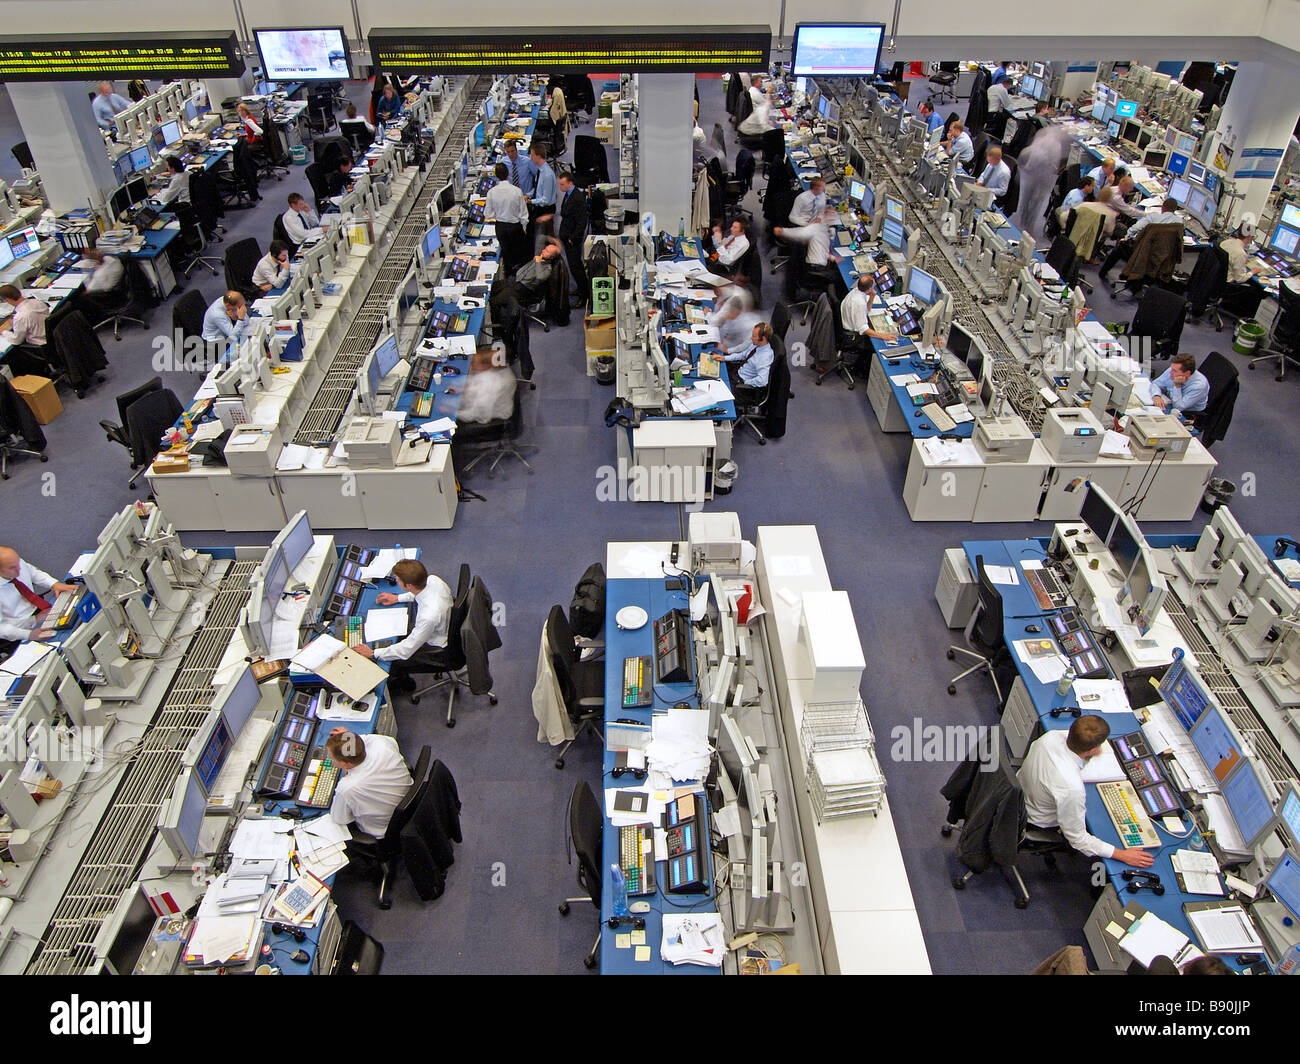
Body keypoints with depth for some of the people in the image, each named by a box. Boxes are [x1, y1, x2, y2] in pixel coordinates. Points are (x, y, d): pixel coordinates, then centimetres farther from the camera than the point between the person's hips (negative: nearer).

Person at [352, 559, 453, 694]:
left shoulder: (429, 616, -43)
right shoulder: (432, 579, -21)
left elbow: (407, 650, -31)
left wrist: (372, 653, -22)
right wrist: (397, 598, 9)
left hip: (434, 648, -8)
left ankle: (403, 684, 36)